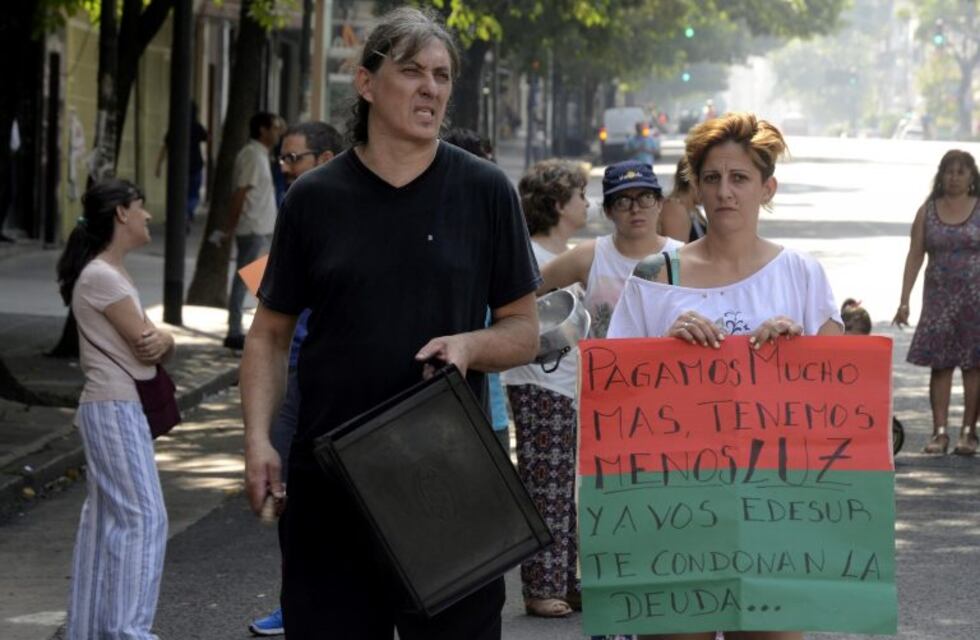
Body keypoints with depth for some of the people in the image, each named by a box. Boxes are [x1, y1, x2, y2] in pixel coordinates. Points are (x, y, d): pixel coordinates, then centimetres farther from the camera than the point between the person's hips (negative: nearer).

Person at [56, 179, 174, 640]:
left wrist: (160, 342, -11)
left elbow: (149, 342, 12)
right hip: (115, 409, -10)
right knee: (143, 516, -11)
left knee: (107, 517, 12)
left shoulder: (113, 274, 16)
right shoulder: (101, 278, -16)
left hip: (116, 407, 10)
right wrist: (161, 342, 5)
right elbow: (143, 345, -17)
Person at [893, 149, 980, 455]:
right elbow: (915, 256, 7)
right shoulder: (927, 211, 7)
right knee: (940, 364, -2)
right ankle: (940, 431, -1)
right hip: (939, 295, 1)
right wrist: (904, 301, 2)